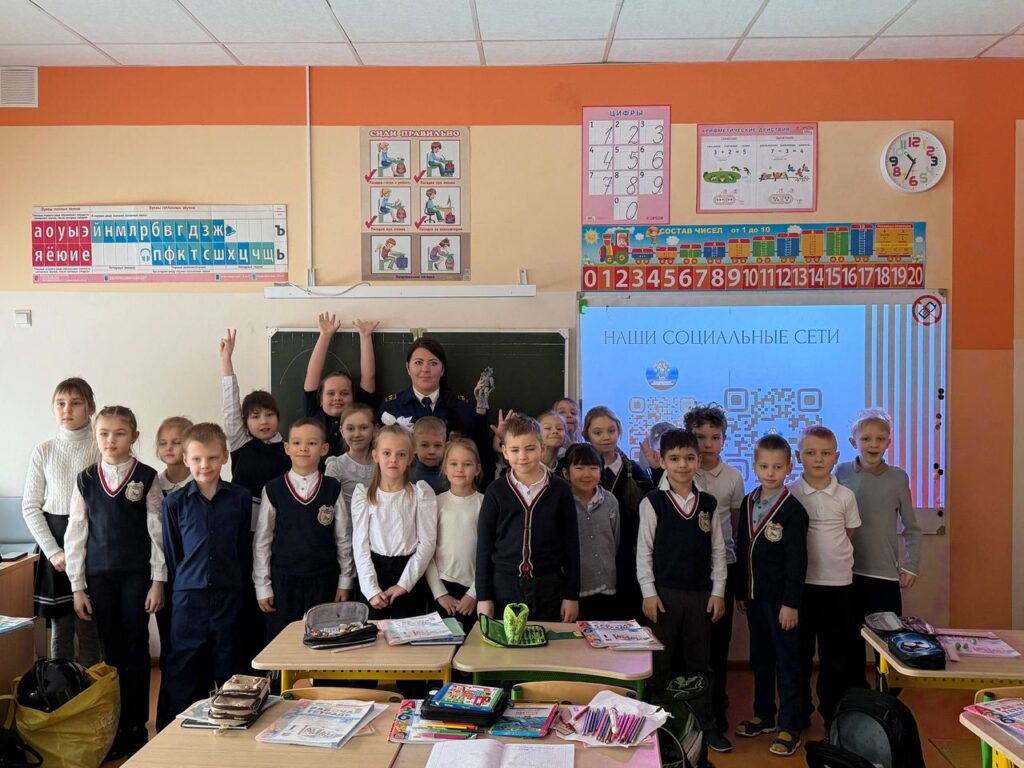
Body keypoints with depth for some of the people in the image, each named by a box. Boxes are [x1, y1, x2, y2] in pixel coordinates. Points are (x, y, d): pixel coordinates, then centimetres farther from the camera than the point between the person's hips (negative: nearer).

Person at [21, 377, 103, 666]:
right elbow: (30, 507, 4)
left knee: (88, 627, 0)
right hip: (55, 540, 2)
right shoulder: (44, 451, 3)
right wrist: (53, 551, -5)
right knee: (60, 627, 10)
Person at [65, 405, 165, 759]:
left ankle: (136, 727, 16)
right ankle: (113, 727, 19)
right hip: (100, 576, 2)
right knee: (111, 651, 7)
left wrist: (158, 580, -4)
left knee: (136, 650, 4)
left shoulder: (146, 478, -3)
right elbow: (75, 534, 5)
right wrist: (77, 587, 3)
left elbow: (157, 530, -2)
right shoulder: (86, 480, 3)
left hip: (137, 574, -2)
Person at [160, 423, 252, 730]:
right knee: (182, 670, 7)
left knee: (228, 669, 11)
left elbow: (245, 548, 4)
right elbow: (171, 553, 6)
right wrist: (181, 583, 7)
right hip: (188, 596, 0)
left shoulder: (241, 497, -1)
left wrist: (242, 587, 5)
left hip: (229, 595, 0)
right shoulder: (175, 502, -1)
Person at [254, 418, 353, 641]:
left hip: (323, 580, 0)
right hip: (283, 580, 0)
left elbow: (344, 538, 5)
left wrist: (345, 581, 6)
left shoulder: (333, 489, -1)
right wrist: (262, 586, 3)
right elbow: (262, 540, 3)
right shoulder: (273, 489, -2)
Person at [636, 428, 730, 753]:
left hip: (701, 593, 3)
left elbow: (718, 550, 8)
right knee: (661, 662, 6)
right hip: (664, 592, -2)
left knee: (700, 662, 10)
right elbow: (643, 550, -4)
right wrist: (648, 593, -8)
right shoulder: (652, 502, -5)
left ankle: (706, 725, 22)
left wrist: (718, 591, 4)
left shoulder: (708, 502, 4)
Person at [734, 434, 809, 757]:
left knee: (787, 662, 4)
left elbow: (797, 561, -14)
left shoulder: (793, 510, -13)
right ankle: (764, 715, 32)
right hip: (754, 596, 6)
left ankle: (790, 727, 14)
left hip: (781, 599, -6)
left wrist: (791, 603, -16)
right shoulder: (747, 503, 5)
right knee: (759, 658, 17)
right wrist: (740, 591, 12)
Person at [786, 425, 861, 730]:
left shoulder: (845, 496, 1)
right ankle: (799, 713, 24)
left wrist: (827, 554, 4)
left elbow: (848, 534, 12)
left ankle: (833, 714, 25)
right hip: (799, 582, -1)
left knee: (836, 654, 10)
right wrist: (810, 554, -3)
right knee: (799, 651, 10)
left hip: (838, 582, 1)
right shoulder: (789, 495, -4)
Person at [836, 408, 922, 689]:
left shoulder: (898, 477, -2)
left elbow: (911, 528, 6)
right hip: (848, 572, 1)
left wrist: (911, 566, 0)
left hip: (885, 574, -1)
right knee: (851, 643, 10)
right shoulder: (842, 473, -1)